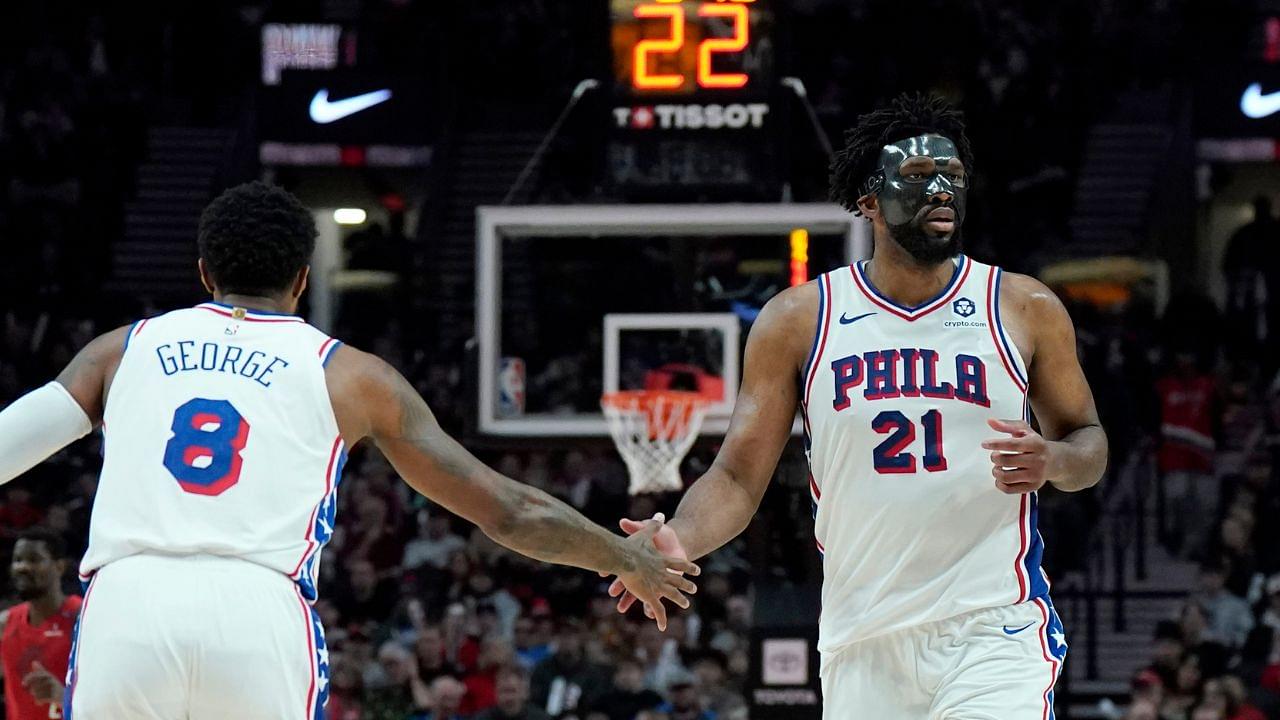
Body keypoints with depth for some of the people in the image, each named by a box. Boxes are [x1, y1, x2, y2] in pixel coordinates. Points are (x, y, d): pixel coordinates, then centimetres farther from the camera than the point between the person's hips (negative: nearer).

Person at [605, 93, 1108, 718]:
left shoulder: (1026, 310, 4)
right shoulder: (798, 320, 5)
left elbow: (1088, 441, 15)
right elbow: (738, 477, 4)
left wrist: (1056, 460, -10)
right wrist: (678, 543, -17)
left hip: (994, 635, -2)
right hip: (862, 644, 2)